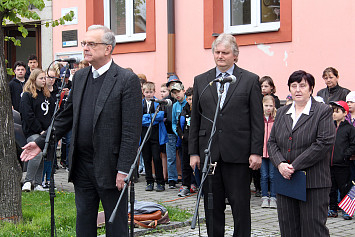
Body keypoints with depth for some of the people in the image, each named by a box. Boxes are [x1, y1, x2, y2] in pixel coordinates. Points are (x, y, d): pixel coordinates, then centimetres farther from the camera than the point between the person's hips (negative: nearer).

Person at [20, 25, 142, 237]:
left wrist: (124, 170, -17)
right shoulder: (80, 77, 11)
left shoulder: (127, 80, -10)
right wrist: (41, 142, 11)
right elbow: (66, 117, 18)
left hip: (109, 167, -6)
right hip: (82, 165, 6)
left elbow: (132, 130, -14)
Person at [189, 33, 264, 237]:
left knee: (240, 205, 2)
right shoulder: (201, 81, 11)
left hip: (238, 154, -3)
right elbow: (195, 119, 11)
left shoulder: (250, 80, 3)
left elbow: (257, 120, 0)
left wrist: (256, 152, -7)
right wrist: (194, 152, 6)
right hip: (209, 153, 3)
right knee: (212, 205, 9)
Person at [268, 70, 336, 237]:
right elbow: (272, 142, 12)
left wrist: (294, 166, -15)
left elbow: (324, 143, -13)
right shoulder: (282, 113, 16)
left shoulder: (323, 111, -2)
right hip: (284, 180, 5)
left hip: (313, 184, -5)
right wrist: (280, 164, -8)